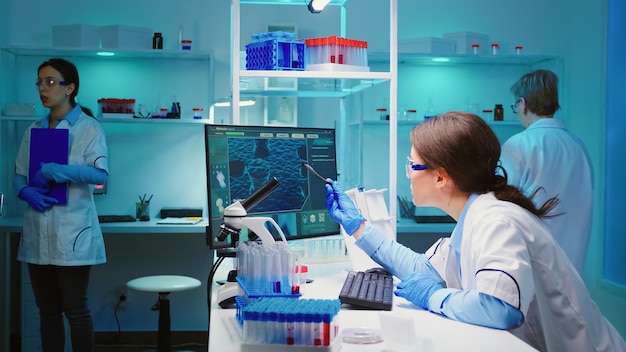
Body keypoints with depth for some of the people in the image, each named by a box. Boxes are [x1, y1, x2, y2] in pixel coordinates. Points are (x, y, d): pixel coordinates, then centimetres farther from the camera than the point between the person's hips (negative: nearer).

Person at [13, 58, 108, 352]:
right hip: (38, 234, 5)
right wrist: (26, 192, -9)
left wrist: (52, 172, -20)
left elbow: (100, 173, -15)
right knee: (47, 311, 11)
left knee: (75, 310, 0)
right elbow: (19, 174, 13)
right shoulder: (34, 130, 14)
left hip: (72, 235, -5)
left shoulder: (88, 127, -3)